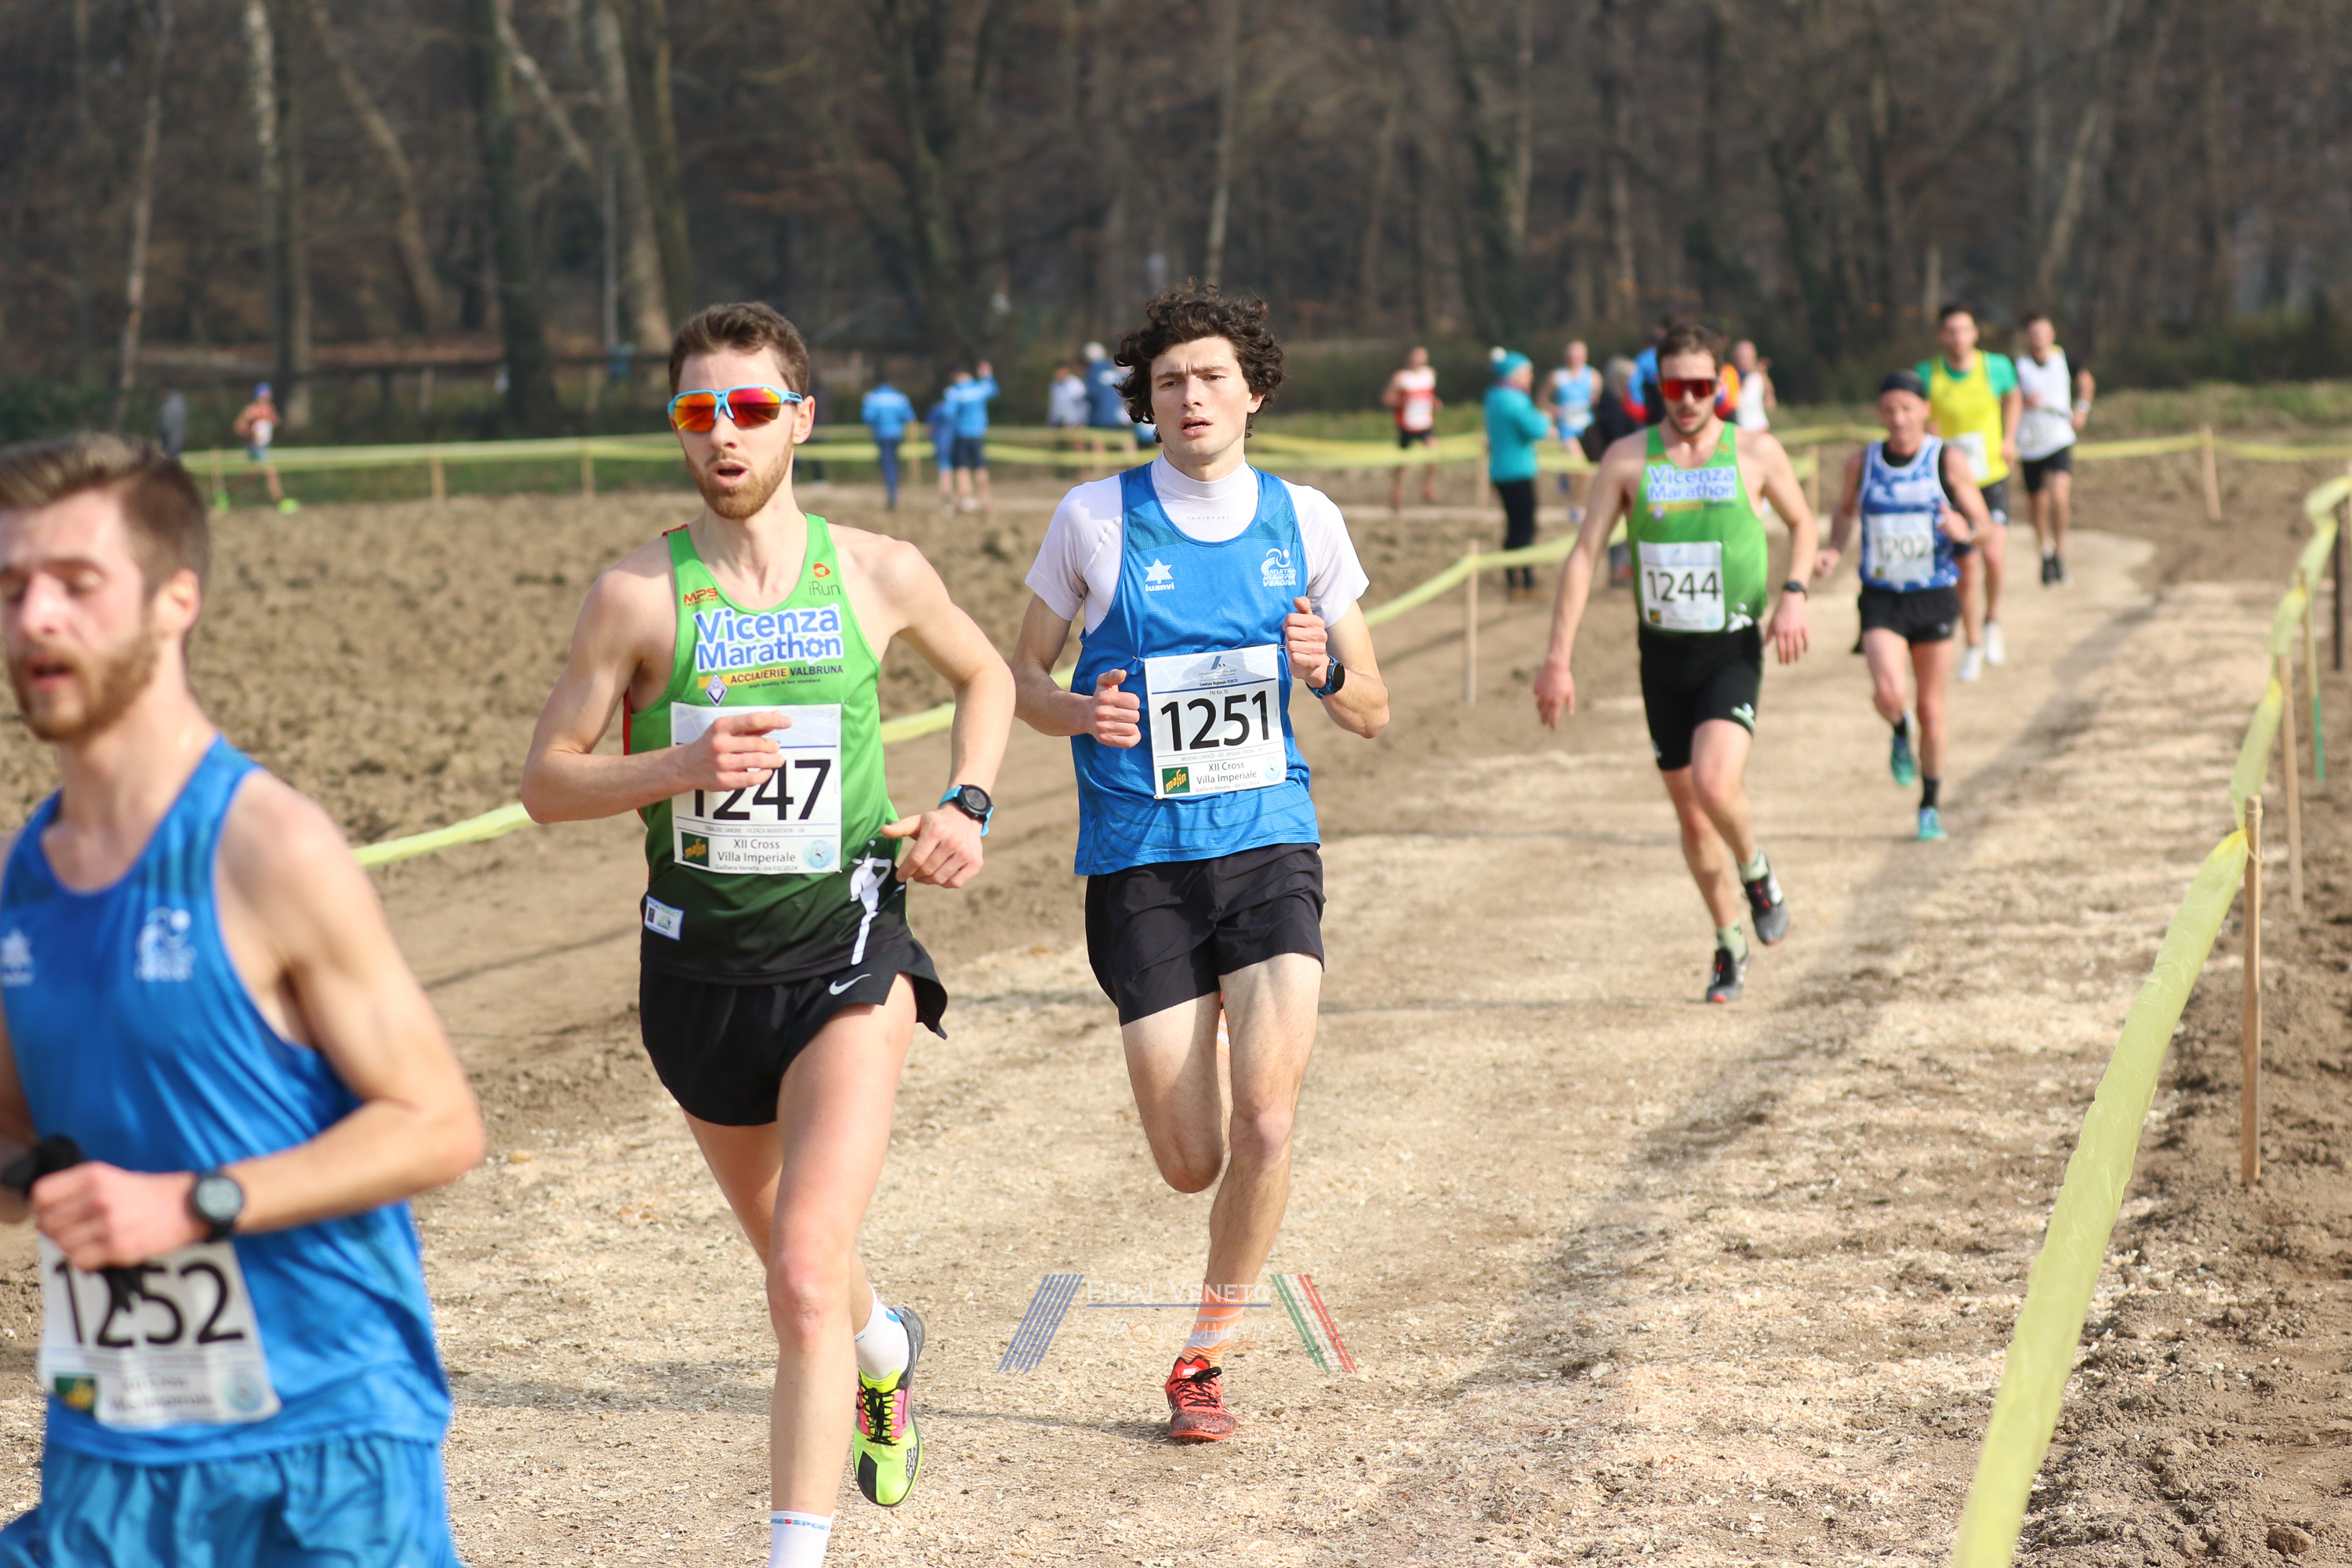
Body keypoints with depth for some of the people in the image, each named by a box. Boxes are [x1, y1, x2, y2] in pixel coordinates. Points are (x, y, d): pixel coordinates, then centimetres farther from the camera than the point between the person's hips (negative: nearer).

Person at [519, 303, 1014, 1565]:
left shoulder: (878, 573, -3)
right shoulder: (638, 594, -8)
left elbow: (985, 677, 18)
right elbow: (546, 783, -6)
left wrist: (965, 806, 2)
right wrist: (681, 765, -23)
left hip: (847, 952, -2)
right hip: (700, 962, 2)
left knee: (804, 1280, -18)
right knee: (788, 1254, 24)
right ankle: (885, 1346, 58)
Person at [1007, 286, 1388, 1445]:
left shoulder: (1304, 521, 5)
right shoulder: (1094, 519, -1)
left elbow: (1373, 715, 11)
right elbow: (1022, 674, 9)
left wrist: (1323, 672, -12)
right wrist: (1079, 715, -13)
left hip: (1269, 844, 1)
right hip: (1139, 862, -1)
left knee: (1265, 1125, -16)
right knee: (1192, 1163, -2)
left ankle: (1207, 1350, 6)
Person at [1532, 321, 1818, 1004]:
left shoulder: (1755, 452, -3)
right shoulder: (1628, 459, -3)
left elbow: (1801, 523, 13)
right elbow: (1584, 554, -2)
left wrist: (1793, 592, -7)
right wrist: (1558, 659, -8)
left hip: (1732, 650, -2)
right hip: (1663, 653, 2)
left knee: (1714, 785, -25)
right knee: (1691, 817, 9)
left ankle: (1757, 872, 6)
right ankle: (1730, 944, 28)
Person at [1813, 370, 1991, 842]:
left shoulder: (1948, 460, -6)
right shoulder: (1862, 463, 0)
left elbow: (1985, 528, -2)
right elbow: (1847, 510, 20)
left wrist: (1964, 531, -26)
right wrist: (1834, 552, 2)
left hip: (1934, 597, 0)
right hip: (1881, 598, 0)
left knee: (1931, 709, 6)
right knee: (1887, 693, -22)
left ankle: (1931, 803, 26)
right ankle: (1901, 731, 15)